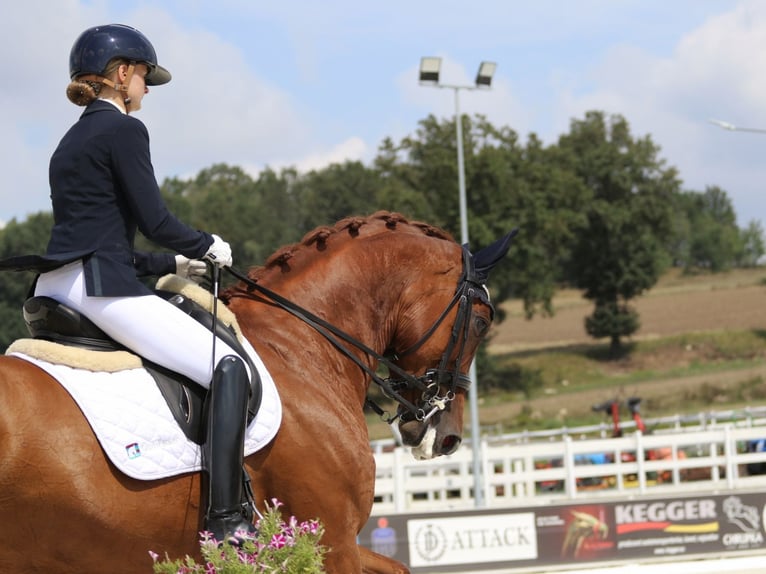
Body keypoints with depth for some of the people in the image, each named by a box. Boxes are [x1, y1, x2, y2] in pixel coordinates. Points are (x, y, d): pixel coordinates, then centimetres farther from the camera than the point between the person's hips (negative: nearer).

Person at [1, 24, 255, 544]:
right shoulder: (123, 130, -4)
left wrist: (171, 264, 25)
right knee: (228, 368, -9)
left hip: (54, 287, 10)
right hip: (101, 288, -9)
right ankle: (228, 519, -18)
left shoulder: (71, 141, 24)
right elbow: (154, 220, -10)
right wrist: (208, 246, 7)